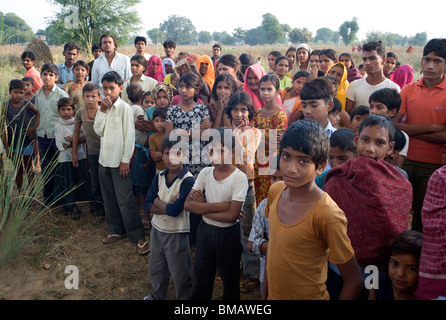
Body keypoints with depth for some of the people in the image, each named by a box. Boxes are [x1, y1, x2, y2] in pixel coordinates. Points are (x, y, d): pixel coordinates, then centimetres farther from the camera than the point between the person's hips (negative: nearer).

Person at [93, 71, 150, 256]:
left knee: (125, 200, -6)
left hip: (119, 162, -7)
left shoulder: (124, 108, -10)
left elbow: (130, 136, -12)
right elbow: (98, 131, 0)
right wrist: (102, 111, -10)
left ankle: (139, 236, 2)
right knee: (109, 199, 15)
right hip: (104, 160, 7)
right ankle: (116, 230, 31)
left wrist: (125, 161, -14)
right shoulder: (104, 107, 9)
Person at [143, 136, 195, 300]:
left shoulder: (188, 180, -21)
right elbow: (147, 205, -6)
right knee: (155, 270, 25)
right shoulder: (159, 177, -2)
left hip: (177, 234, -6)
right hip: (157, 230, 7)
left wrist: (158, 202, -11)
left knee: (180, 275, 9)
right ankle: (156, 296, 49)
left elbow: (175, 210, -27)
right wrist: (168, 206, -20)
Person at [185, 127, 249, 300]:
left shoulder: (239, 178, -19)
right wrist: (219, 205, -22)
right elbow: (188, 204, -12)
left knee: (230, 279, 16)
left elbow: (231, 216, -23)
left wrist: (203, 208, -15)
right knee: (200, 279, 18)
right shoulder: (205, 173, -6)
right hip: (205, 231, 4)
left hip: (228, 234, -4)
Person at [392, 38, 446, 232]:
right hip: (406, 161, 2)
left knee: (423, 216, 10)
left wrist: (410, 130, -12)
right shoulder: (409, 90, 3)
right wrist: (429, 127, -13)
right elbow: (394, 124, -7)